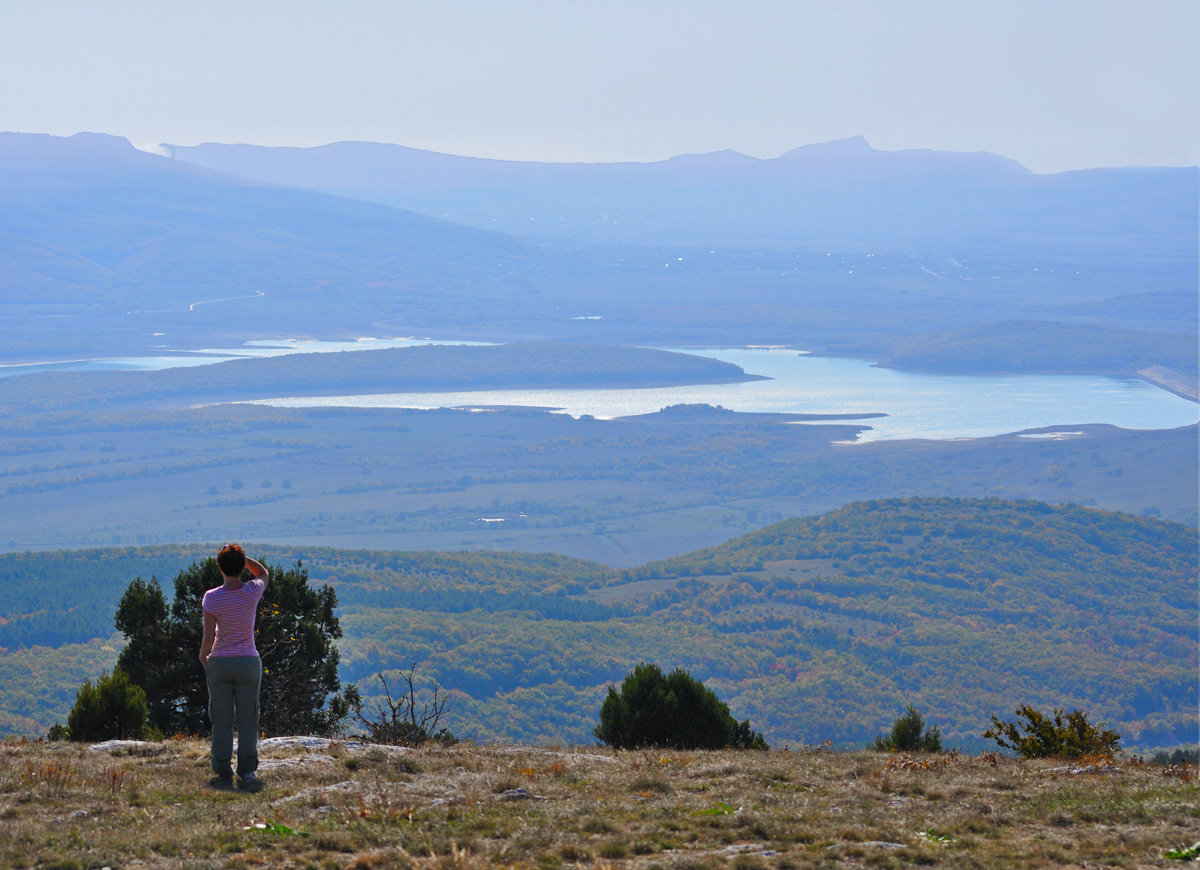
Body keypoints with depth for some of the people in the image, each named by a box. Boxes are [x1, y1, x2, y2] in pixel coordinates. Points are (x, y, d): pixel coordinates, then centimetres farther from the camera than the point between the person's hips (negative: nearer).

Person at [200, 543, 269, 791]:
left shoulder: (212, 598, -12)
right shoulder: (253, 592, -7)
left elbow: (208, 637, -12)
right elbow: (263, 573, 17)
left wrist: (203, 657, 7)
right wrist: (240, 556, 8)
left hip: (219, 663, -1)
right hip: (248, 663, 1)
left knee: (221, 722, 6)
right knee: (247, 721, 5)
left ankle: (223, 774, 6)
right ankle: (247, 773, 0)